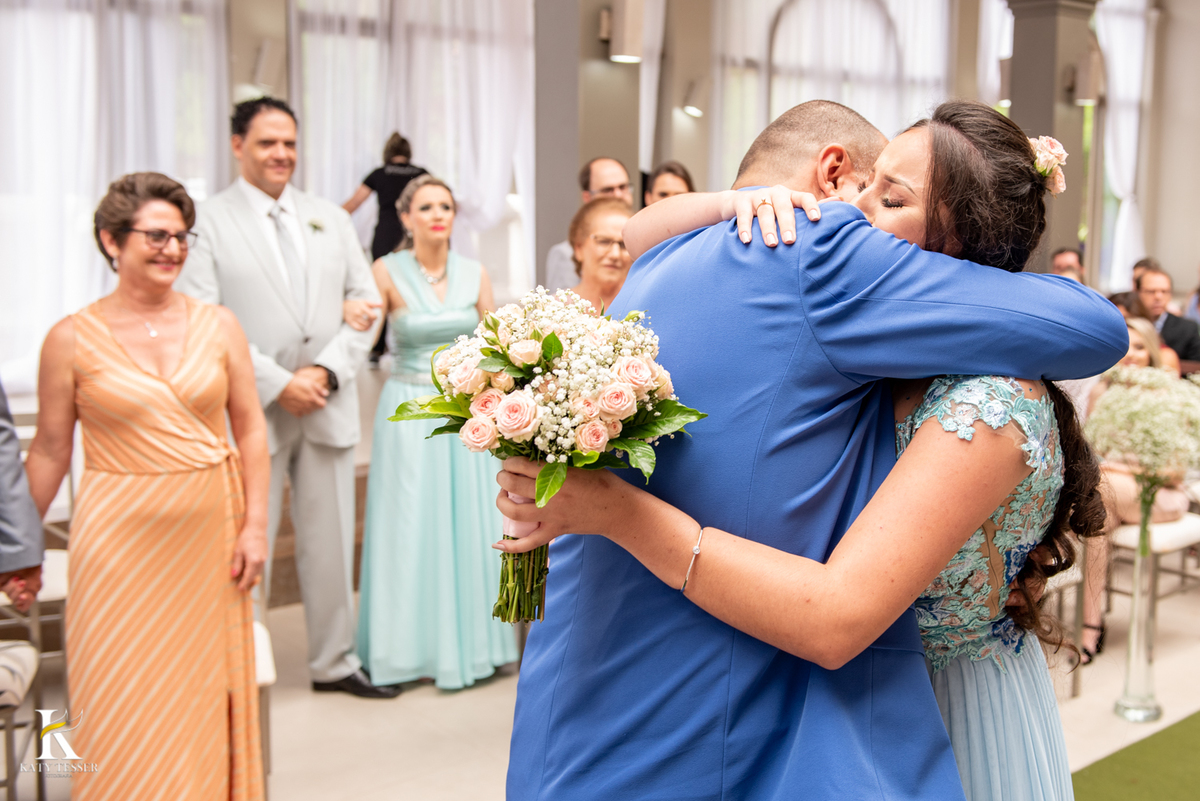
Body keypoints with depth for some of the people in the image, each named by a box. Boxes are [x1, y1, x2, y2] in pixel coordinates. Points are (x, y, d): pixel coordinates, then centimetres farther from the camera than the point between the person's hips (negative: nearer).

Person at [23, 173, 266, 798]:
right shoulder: (72, 339, -4)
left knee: (206, 697, 12)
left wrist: (254, 525, -1)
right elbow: (49, 451, 3)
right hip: (120, 537, -2)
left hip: (210, 533, 2)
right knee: (125, 701, 6)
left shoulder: (218, 325, 2)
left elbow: (250, 429, 4)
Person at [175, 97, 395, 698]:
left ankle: (333, 661, 25)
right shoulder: (208, 221, -2)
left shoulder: (331, 219, 13)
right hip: (251, 412, -4)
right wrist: (276, 383, -14)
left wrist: (327, 370, -7)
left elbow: (365, 304, 9)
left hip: (328, 408, 4)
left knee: (330, 543, 12)